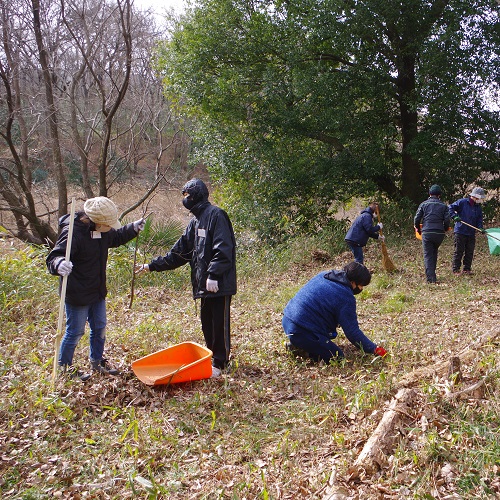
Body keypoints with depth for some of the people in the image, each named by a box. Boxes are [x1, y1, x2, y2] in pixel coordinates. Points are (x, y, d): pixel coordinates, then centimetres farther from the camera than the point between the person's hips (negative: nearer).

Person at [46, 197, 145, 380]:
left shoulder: (102, 230, 0)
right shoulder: (72, 233, -26)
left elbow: (116, 237, 22)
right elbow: (53, 257, -30)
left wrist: (133, 228, 7)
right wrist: (59, 264, -53)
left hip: (98, 292, 8)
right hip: (77, 295, -8)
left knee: (100, 328, 19)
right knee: (75, 332, 6)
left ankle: (97, 362, 40)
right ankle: (64, 368, 27)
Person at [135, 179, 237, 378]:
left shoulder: (215, 215, -9)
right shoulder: (196, 221, 19)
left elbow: (223, 249, -19)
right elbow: (178, 253, 21)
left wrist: (213, 275, -24)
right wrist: (152, 266, 18)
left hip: (220, 284, -9)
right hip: (205, 284, 9)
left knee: (219, 324, 0)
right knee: (207, 323, 15)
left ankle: (219, 363, 10)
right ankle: (212, 358, 27)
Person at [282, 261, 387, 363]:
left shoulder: (323, 275, 12)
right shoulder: (346, 297, -11)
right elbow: (352, 332, -9)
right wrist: (374, 349, 0)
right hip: (301, 332, -9)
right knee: (338, 357, 1)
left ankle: (297, 344, 13)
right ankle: (302, 347, -6)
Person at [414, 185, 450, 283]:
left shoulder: (423, 204, 7)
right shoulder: (443, 205, 9)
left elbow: (417, 219, 1)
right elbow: (447, 220, 1)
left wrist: (418, 229, 19)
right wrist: (445, 229, 20)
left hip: (427, 233, -2)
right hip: (439, 233, 2)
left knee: (428, 255, 0)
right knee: (434, 253, 21)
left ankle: (430, 278, -11)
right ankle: (432, 274, 24)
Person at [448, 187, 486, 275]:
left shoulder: (478, 207, 12)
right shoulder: (462, 202, -7)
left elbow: (479, 219, 13)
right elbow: (450, 208, -7)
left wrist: (480, 228, -4)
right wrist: (454, 216, -21)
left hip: (471, 233, 6)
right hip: (460, 231, -6)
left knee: (470, 252, 9)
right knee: (458, 251, -2)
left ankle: (467, 269, 19)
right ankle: (455, 269, 4)